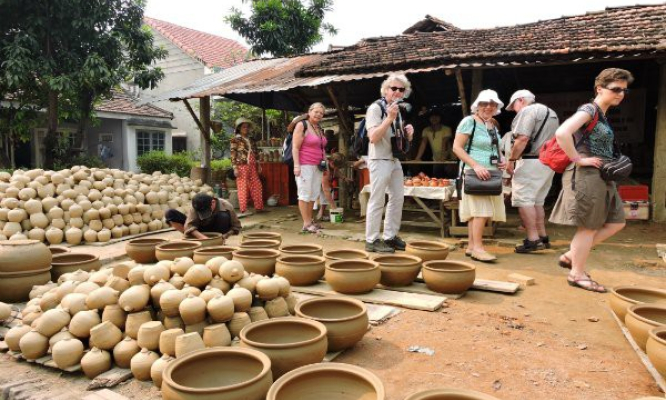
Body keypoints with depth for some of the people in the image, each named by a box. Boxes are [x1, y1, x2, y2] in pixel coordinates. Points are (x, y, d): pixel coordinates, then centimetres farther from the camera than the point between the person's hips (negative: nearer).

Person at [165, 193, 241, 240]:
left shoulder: (226, 206, -24)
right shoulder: (196, 208, -22)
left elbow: (236, 227, -16)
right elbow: (189, 226, -32)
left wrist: (223, 237, -30)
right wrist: (202, 237, -47)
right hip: (200, 232, 2)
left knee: (224, 216, -35)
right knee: (170, 214, -17)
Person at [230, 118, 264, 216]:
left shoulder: (251, 140, 17)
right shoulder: (235, 140, -2)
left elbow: (255, 154, 20)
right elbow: (233, 155, -7)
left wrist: (258, 165, 14)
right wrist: (235, 168, -14)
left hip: (252, 167, 6)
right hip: (242, 167, -6)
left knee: (257, 187, 5)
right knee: (243, 188, -4)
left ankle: (259, 207, 14)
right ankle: (243, 210, 1)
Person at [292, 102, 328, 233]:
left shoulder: (320, 129, 17)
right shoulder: (302, 125, -5)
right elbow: (295, 147, -11)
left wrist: (325, 163, 17)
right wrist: (296, 165, -19)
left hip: (317, 166, 7)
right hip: (305, 165, -7)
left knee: (314, 194, 8)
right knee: (305, 194, -5)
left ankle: (310, 220, 16)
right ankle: (306, 223, -2)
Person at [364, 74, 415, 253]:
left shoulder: (397, 110, 16)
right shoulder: (376, 108, -10)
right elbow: (373, 137, -20)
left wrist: (408, 133, 2)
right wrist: (389, 118, -24)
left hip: (395, 159, 9)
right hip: (380, 160, -9)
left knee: (398, 197, 11)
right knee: (377, 200, -5)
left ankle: (390, 236, 21)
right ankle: (372, 240, 2)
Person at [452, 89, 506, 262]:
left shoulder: (493, 124, 16)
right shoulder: (469, 121, -8)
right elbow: (457, 147, -14)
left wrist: (501, 160, 8)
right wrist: (476, 165, -21)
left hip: (491, 174, 8)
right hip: (475, 172, -7)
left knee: (478, 211, 7)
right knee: (480, 209, -14)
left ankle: (471, 246, 12)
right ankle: (477, 248, -10)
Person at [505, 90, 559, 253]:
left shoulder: (528, 111, -7)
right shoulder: (551, 113, 23)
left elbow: (522, 138, -20)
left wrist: (511, 160, -14)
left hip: (531, 162, -10)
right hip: (548, 162, 10)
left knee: (524, 199, -8)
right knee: (537, 201, 15)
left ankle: (533, 240, -10)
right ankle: (543, 237, 18)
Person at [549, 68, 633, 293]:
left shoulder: (602, 115, 17)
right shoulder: (589, 110, -12)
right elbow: (562, 133, -29)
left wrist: (613, 165, 15)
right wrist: (578, 160, -21)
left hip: (600, 177, 10)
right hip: (586, 175, -10)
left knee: (616, 222, 13)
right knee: (589, 227, -2)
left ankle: (571, 256, 17)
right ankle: (577, 274, 12)